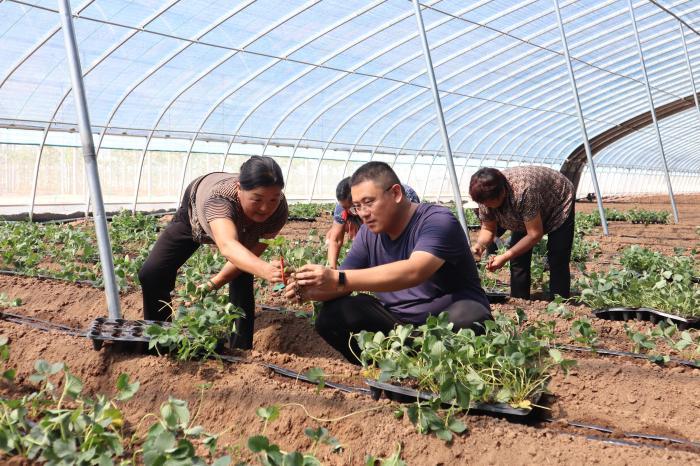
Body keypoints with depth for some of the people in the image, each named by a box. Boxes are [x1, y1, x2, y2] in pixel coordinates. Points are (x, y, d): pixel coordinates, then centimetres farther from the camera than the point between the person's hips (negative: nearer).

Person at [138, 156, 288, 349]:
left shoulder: (279, 210, -37)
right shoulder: (220, 195, -49)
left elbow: (248, 253, -28)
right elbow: (228, 246, -67)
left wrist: (212, 285, -38)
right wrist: (265, 269, -85)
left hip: (241, 229, 2)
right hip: (194, 213, -1)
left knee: (242, 281, -16)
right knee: (151, 274, -6)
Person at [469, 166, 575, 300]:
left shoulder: (523, 191, -45)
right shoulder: (486, 195, -26)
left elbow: (535, 234, -38)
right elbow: (488, 228, -11)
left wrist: (505, 257, -43)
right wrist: (479, 245, -33)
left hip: (558, 205, -6)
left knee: (557, 261, -12)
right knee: (518, 260, -3)